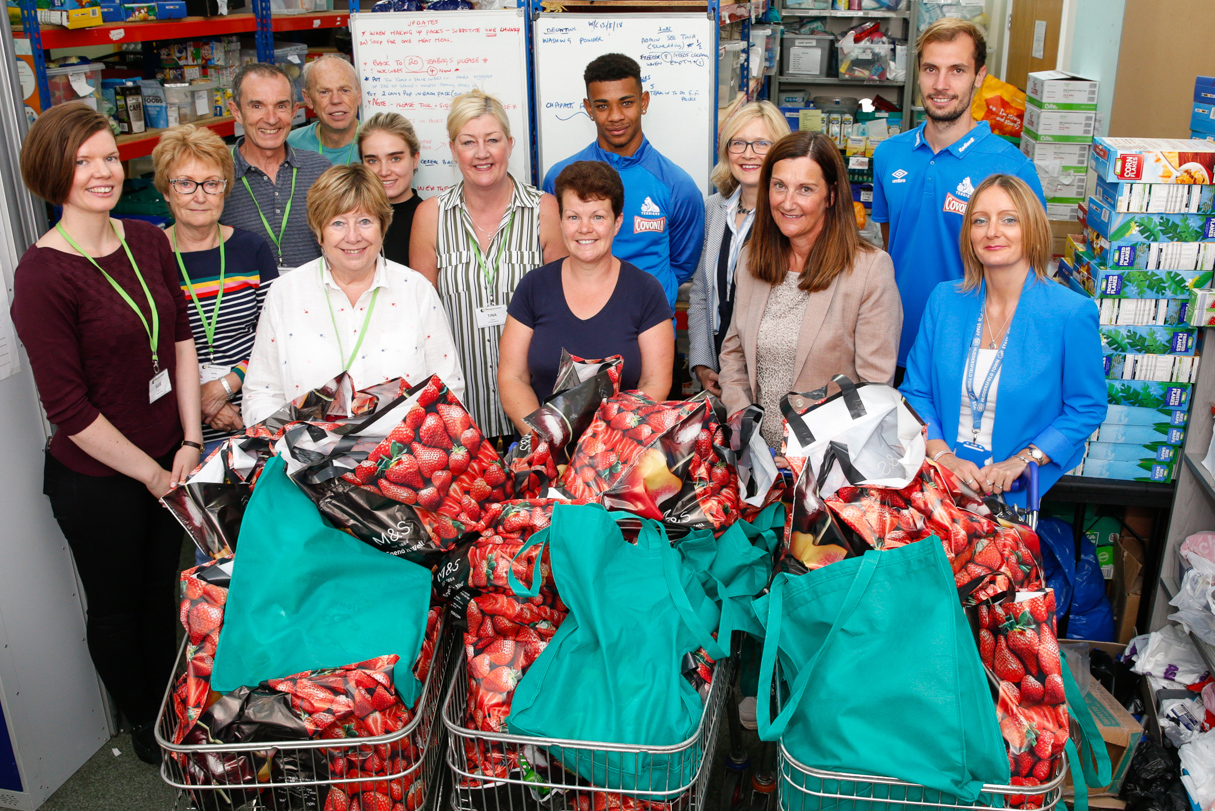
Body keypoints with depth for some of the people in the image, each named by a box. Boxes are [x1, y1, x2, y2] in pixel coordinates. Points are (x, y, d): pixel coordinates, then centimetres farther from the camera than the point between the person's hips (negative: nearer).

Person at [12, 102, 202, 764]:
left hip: (169, 461, 6)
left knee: (163, 591, 24)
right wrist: (149, 473, -12)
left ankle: (170, 706, 48)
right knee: (117, 607, 17)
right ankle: (142, 723, 42)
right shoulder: (42, 274, -20)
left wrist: (189, 442, -3)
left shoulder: (148, 242, -1)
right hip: (96, 479, -5)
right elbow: (67, 407, -19)